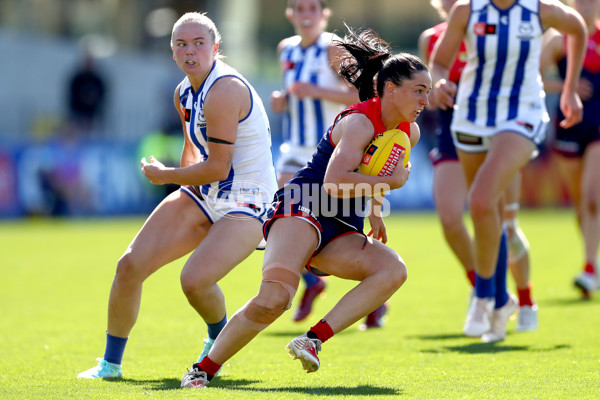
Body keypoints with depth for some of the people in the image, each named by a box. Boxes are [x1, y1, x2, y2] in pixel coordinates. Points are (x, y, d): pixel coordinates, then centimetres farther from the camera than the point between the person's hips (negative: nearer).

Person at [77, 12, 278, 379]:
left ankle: (219, 340, 7)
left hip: (245, 203, -8)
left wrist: (163, 175, -8)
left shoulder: (224, 91, -21)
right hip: (201, 195, 8)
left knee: (195, 279, -28)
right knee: (131, 265, -4)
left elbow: (217, 168, -21)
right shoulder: (184, 93, 7)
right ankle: (111, 363, 12)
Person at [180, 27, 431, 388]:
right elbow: (333, 183, -26)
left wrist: (376, 210, 28)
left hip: (340, 231, 8)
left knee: (393, 270, -23)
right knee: (274, 296, -31)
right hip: (301, 210, -8)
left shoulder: (409, 132, 12)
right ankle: (205, 368, -14)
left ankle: (314, 340, -23)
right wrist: (390, 181, -18)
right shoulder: (358, 121, -13)